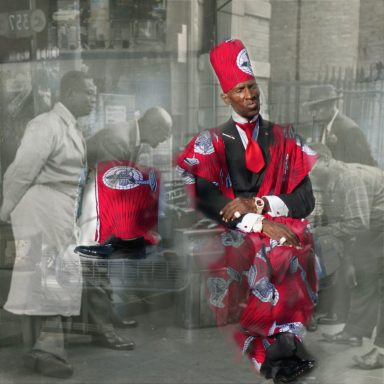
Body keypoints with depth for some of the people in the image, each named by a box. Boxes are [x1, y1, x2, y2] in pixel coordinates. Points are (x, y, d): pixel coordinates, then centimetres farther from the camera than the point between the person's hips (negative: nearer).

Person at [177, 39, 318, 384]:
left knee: (295, 250, -34)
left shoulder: (284, 139, 14)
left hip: (281, 228, 2)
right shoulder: (211, 142, 9)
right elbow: (204, 198, -7)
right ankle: (280, 342, -28)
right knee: (255, 254, -37)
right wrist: (260, 225, -19)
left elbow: (305, 200, 8)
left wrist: (257, 204, -11)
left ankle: (265, 345, -26)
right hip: (231, 233, -1)